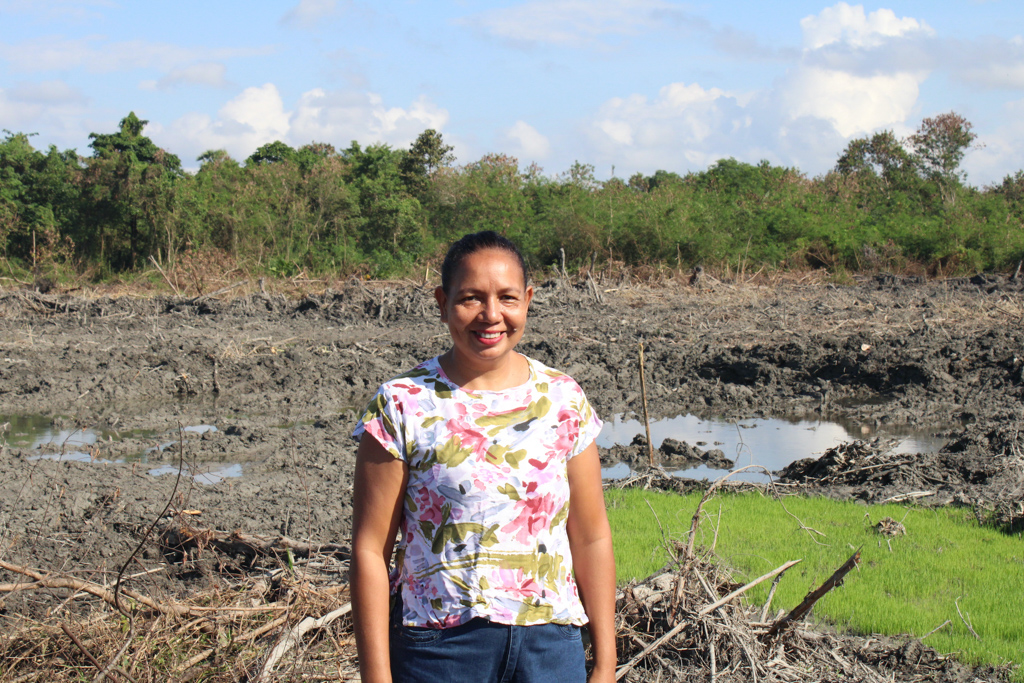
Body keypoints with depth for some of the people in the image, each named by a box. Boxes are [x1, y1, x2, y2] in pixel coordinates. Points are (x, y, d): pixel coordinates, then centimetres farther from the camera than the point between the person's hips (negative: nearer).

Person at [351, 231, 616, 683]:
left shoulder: (563, 400, 3)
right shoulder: (402, 407, -6)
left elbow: (591, 538, 7)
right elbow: (370, 549, -6)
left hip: (551, 644, 3)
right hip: (439, 646, -2)